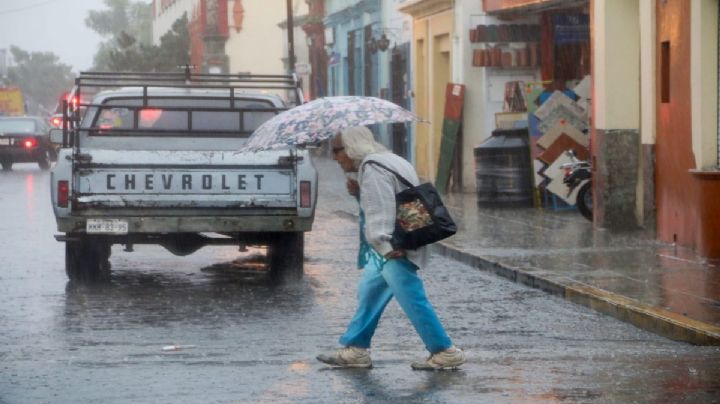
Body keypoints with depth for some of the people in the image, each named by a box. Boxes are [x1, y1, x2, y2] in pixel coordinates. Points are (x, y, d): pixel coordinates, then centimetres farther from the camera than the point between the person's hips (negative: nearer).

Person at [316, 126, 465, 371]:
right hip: (388, 249, 11)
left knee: (412, 300, -9)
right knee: (368, 293, 16)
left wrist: (384, 246, -30)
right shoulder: (382, 162, 17)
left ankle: (445, 352, -6)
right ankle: (355, 349, 22)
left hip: (393, 250, -11)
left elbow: (380, 211, -25)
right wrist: (358, 193, 8)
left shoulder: (372, 169, -16)